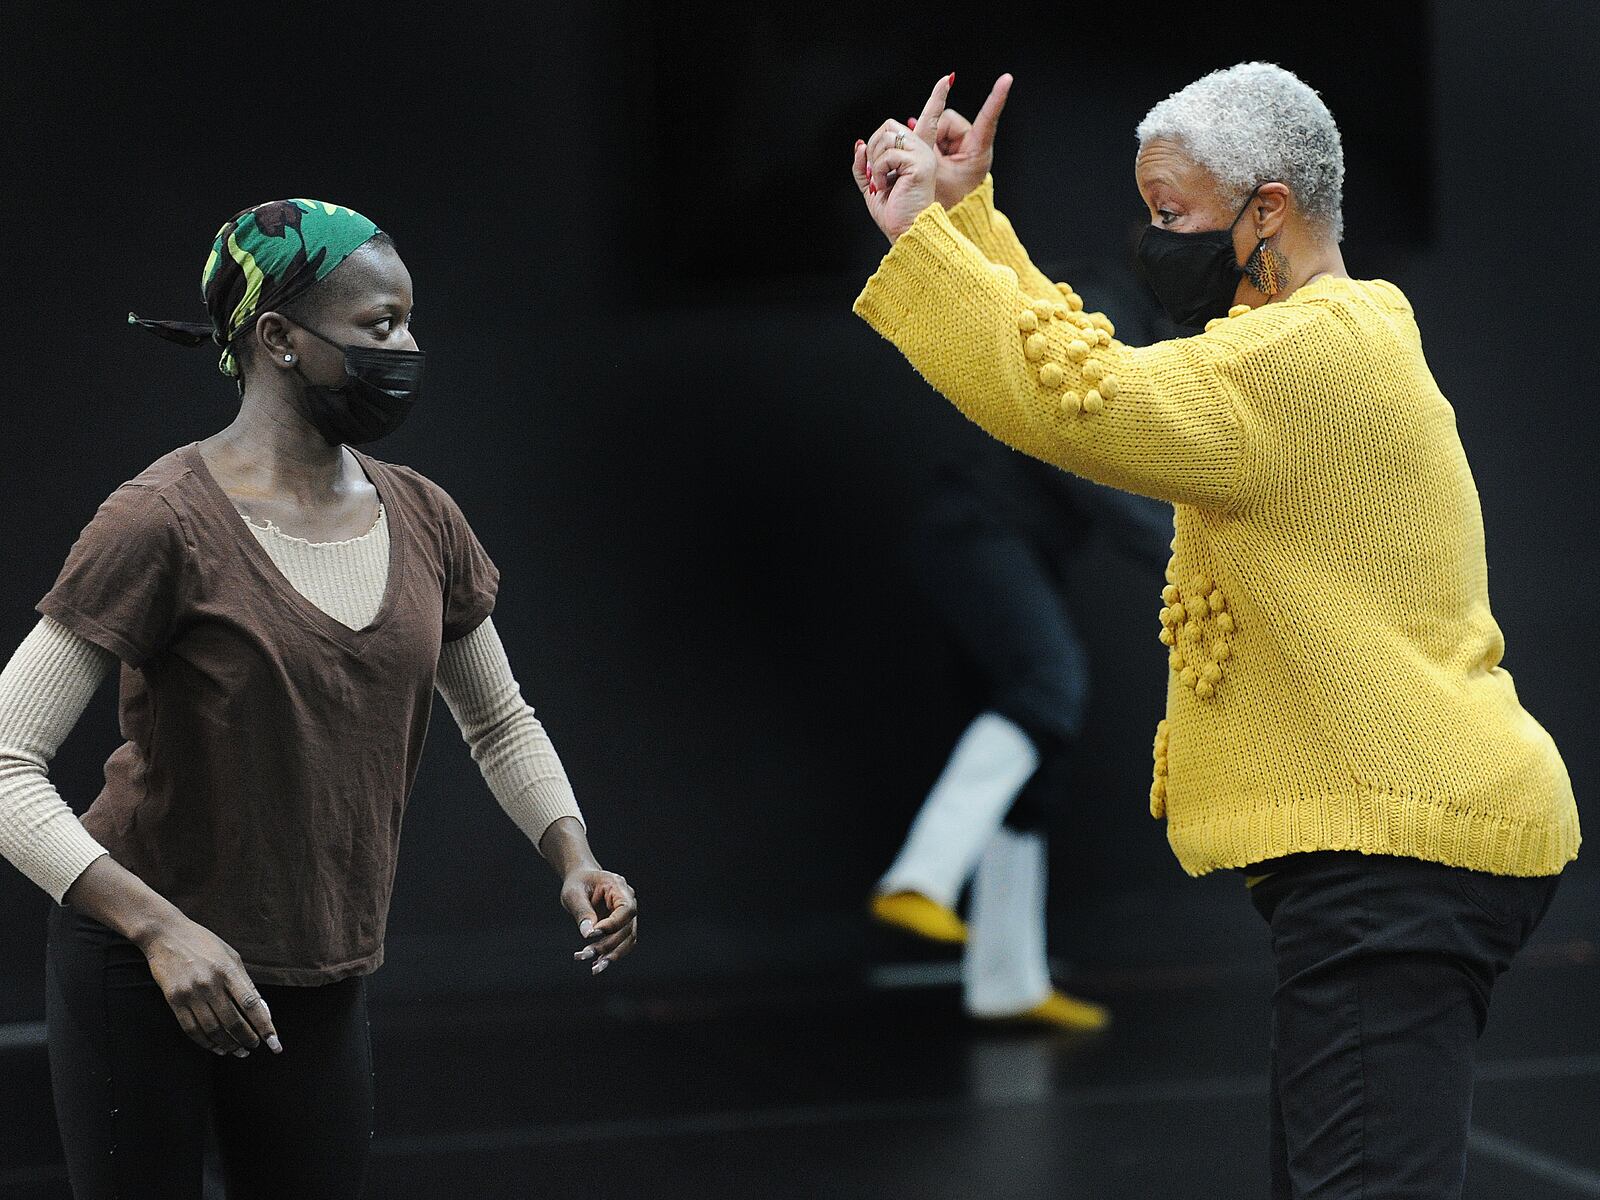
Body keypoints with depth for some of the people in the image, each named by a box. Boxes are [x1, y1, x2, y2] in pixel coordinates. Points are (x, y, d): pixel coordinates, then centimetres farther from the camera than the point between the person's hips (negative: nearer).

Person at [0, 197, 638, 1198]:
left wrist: (573, 855, 0)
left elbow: (500, 721, 19)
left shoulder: (423, 522, 3)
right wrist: (159, 927, -30)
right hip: (142, 968, -6)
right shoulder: (165, 523, -17)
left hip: (324, 986, 6)